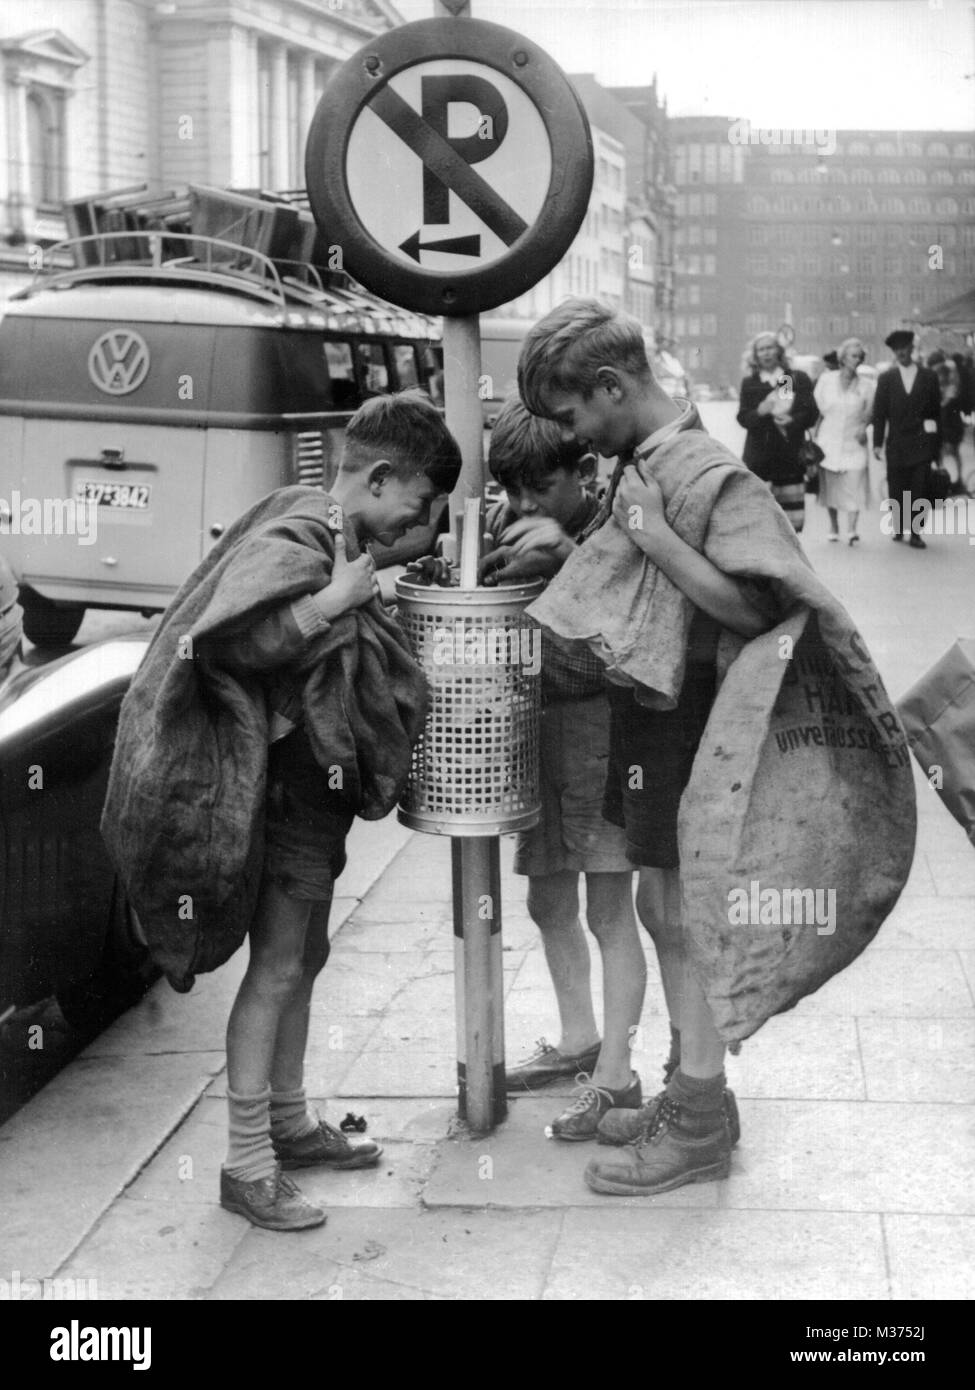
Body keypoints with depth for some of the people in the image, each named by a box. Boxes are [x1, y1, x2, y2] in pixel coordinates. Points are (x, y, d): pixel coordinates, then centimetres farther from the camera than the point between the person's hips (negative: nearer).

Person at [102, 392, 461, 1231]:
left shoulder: (334, 538, 8)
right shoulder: (294, 543, -21)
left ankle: (289, 1123, 32)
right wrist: (331, 602, -32)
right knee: (276, 967, -4)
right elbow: (219, 639, -35)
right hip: (290, 789, -10)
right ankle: (247, 1165, 4)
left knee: (303, 958, 18)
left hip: (320, 790, 10)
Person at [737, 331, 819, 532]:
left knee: (792, 511, 2)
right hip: (759, 455, -1)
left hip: (790, 453, 1)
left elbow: (811, 413, 4)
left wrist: (793, 420, -15)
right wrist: (759, 412, -20)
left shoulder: (799, 379, 10)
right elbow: (742, 418, 1)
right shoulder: (749, 383, 9)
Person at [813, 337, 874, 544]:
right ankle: (833, 526, 21)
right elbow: (816, 408, 6)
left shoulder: (866, 386, 4)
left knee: (854, 484, -12)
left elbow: (870, 411, 10)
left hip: (853, 442, -1)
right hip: (829, 440, 1)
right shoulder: (826, 380, 3)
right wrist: (814, 434, -1)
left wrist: (863, 426, -10)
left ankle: (852, 529, -14)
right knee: (830, 485, 6)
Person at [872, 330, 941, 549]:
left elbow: (936, 409, 7)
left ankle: (916, 533, -2)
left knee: (919, 489, -6)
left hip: (921, 443, -1)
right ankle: (899, 528, 19)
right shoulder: (887, 378, 5)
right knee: (896, 489, 3)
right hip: (896, 444, 1)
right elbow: (879, 412, 4)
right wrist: (878, 443, -3)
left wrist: (935, 441, 3)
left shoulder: (928, 376, 6)